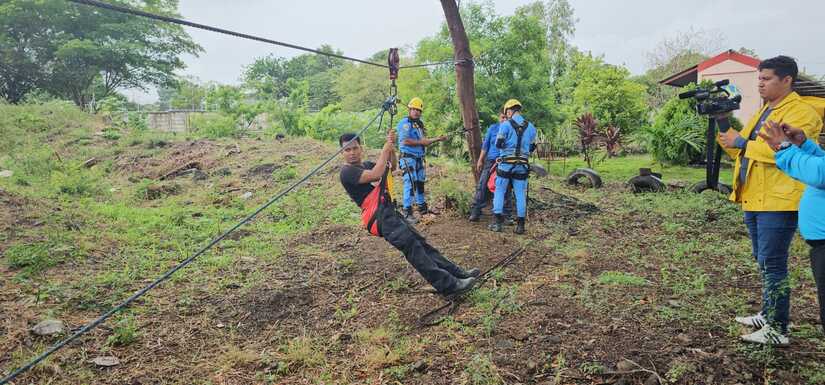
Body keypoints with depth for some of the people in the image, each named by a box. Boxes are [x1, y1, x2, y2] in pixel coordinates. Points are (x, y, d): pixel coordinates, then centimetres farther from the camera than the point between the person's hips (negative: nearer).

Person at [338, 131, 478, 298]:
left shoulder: (365, 165, 21)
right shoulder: (347, 171, -7)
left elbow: (391, 167, 19)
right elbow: (375, 175, -22)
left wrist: (391, 147, 2)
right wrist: (385, 149, -14)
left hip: (389, 212, 9)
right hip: (378, 216, -9)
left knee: (420, 242, 4)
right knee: (412, 246, -18)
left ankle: (457, 273, 5)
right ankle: (448, 285, -22)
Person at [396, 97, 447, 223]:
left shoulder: (420, 124, 19)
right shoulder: (405, 122, -9)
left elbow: (423, 141, 19)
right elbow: (405, 141, -19)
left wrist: (437, 139, 9)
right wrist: (420, 142, -13)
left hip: (419, 158, 9)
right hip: (408, 158, -9)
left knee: (420, 183, 16)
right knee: (410, 183, -14)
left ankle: (422, 208, 28)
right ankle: (407, 212, -12)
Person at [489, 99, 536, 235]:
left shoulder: (505, 125, -7)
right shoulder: (530, 127, 6)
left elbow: (498, 144, -7)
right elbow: (532, 147, 11)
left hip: (506, 164, -3)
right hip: (522, 165, 3)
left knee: (499, 192, 6)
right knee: (520, 194, 6)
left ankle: (498, 222, 3)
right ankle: (520, 225, 6)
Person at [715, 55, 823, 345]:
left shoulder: (801, 113, -10)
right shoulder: (763, 111, 18)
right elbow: (740, 150, 15)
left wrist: (742, 143, -18)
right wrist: (724, 125, 1)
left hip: (778, 202, -9)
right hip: (754, 200, 9)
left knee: (772, 264, -7)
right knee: (764, 262, 18)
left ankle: (778, 330, 1)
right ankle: (768, 314, 31)